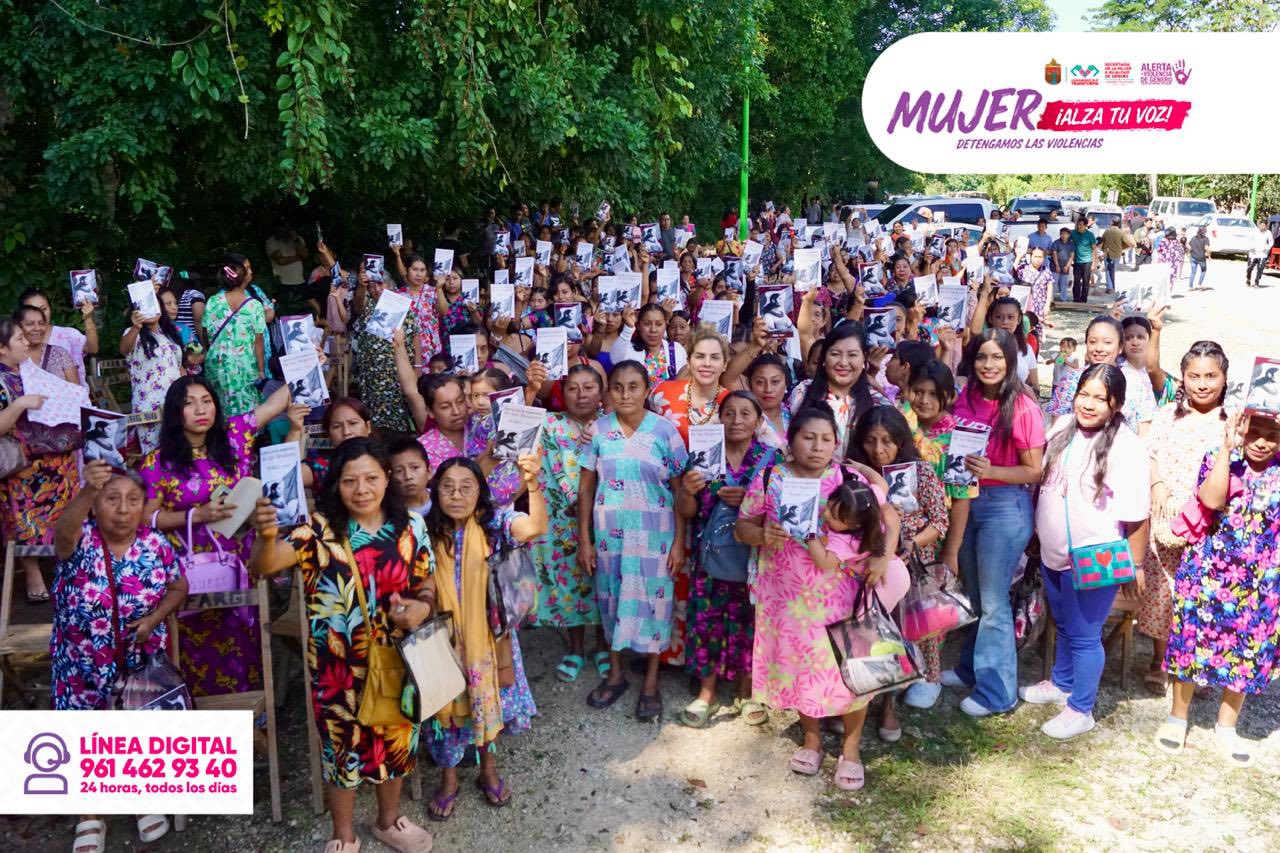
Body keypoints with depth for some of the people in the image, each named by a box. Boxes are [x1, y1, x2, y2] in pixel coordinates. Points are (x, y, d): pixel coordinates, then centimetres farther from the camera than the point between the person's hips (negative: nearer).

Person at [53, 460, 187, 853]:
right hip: (81, 665, -1)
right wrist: (88, 490, -63)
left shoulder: (155, 545, -11)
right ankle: (90, 816, 31)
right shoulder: (79, 540, -18)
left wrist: (154, 619, -15)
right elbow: (63, 531, -44)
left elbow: (178, 588, 4)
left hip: (141, 661, 1)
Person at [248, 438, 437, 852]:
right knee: (343, 743, 13)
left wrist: (422, 608, -18)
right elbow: (263, 566, -24)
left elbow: (426, 585, 5)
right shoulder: (320, 528, -13)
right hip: (338, 664, -2)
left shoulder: (410, 526, -4)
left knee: (395, 736, 19)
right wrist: (266, 535, -46)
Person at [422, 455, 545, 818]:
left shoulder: (494, 522, -16)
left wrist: (532, 484, -52)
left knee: (489, 702, 16)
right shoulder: (429, 530, -9)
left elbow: (535, 527, -35)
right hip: (446, 637, 1)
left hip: (488, 634, 0)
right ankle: (448, 779, 34)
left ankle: (488, 770, 41)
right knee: (448, 706, 12)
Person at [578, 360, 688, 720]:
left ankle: (651, 682, 21)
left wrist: (679, 540, -6)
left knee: (652, 602, 5)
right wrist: (584, 540, 1)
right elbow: (586, 488, 3)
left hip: (654, 536, -2)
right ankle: (615, 673, 31)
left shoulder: (664, 430, -6)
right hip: (609, 535, 2)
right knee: (611, 600, 12)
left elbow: (679, 490, -3)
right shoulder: (598, 431, -1)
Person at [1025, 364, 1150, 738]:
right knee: (1064, 625, 25)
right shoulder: (1063, 429, 1)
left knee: (1083, 636, 6)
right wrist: (1038, 531, 14)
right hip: (1053, 554, 7)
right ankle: (1061, 684, 46)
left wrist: (1135, 566, -14)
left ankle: (1081, 710, 23)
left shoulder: (1125, 447, -21)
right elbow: (1042, 480, 14)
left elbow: (1136, 516, -18)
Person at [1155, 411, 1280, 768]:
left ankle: (1226, 728, 29)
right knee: (1194, 642, 7)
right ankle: (1177, 718, 25)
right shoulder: (1219, 459, -6)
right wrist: (1227, 448, -27)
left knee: (1247, 653, 11)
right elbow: (1211, 500, -26)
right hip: (1208, 573, -2)